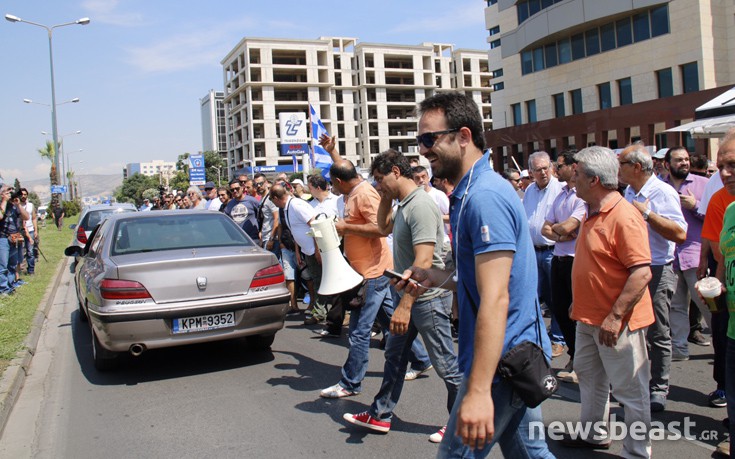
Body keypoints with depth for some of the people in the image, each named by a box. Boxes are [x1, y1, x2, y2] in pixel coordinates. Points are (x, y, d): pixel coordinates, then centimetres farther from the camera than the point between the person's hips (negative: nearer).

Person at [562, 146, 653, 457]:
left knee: (630, 389, 4)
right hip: (589, 317, 10)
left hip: (617, 322, -10)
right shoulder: (593, 212, 9)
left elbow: (642, 272, -26)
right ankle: (595, 434, 38)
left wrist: (615, 316, -27)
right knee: (588, 374, 21)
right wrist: (580, 303, 21)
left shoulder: (624, 216, -21)